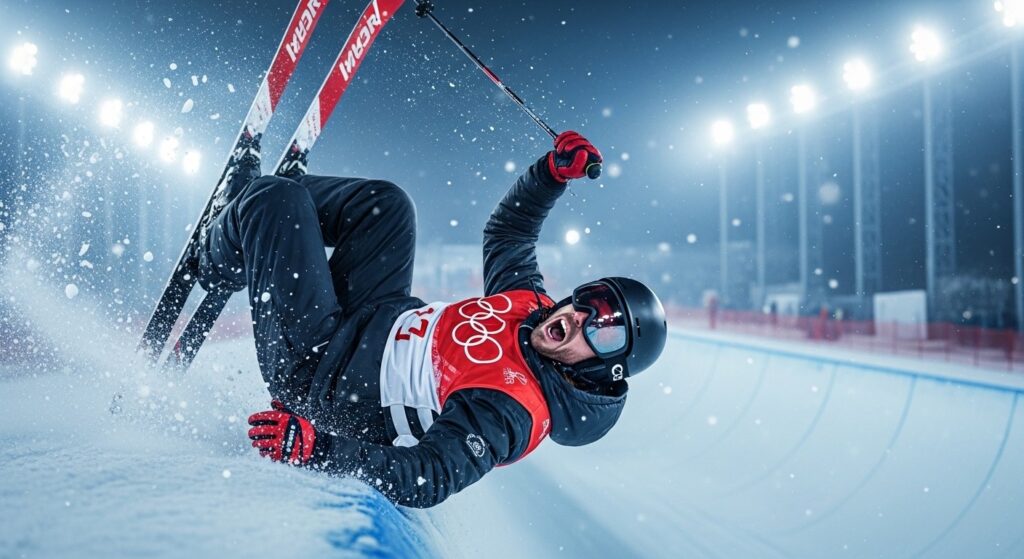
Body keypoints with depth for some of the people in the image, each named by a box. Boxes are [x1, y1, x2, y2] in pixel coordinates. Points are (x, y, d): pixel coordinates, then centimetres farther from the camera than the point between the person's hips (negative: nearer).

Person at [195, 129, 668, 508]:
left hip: (318, 365, -8)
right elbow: (507, 232, 11)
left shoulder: (509, 408, -31)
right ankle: (291, 194, 36)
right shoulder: (535, 304, -7)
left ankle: (219, 262, 26)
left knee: (271, 198, -9)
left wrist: (315, 448, -47)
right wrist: (552, 171, -2)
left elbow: (427, 481, -39)